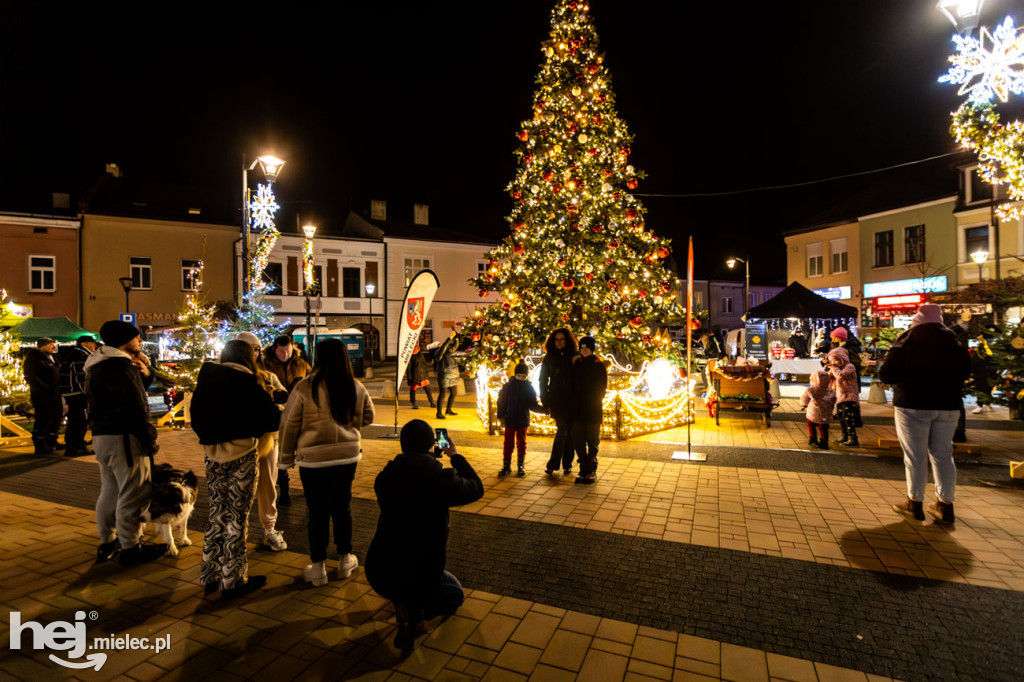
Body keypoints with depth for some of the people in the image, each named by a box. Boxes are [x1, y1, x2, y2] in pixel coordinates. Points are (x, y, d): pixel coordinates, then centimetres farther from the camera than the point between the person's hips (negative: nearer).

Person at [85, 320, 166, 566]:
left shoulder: (99, 365, 16)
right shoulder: (120, 366, -18)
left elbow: (134, 391, 18)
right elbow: (134, 407, -22)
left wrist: (144, 372, 3)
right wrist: (149, 439, -16)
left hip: (102, 435, 11)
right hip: (123, 437, -11)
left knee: (110, 490, 20)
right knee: (133, 493, -2)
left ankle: (107, 542, 31)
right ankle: (130, 548, 7)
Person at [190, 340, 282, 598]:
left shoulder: (206, 380, 6)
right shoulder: (247, 383, -13)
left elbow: (195, 418, 13)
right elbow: (273, 419, -14)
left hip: (212, 455, 6)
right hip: (241, 455, -6)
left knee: (217, 513, 17)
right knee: (237, 517, 4)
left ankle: (210, 575, 27)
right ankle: (233, 579, 14)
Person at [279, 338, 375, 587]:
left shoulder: (305, 388, -12)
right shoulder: (356, 387, -3)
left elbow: (289, 424, -4)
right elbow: (367, 417, 11)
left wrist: (287, 456, 7)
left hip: (314, 457, -3)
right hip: (347, 454, 3)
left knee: (318, 510, 10)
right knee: (343, 505, 17)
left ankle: (318, 567, 23)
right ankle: (345, 558, 30)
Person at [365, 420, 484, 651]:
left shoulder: (385, 476, -6)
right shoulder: (441, 478, -18)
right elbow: (477, 488, 1)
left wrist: (431, 457, 22)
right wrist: (455, 456, 13)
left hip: (377, 574, 4)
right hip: (421, 576, -4)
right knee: (455, 594, 28)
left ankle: (404, 603, 13)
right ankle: (414, 610, -2)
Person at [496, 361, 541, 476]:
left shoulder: (529, 387, 1)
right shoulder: (508, 386, -3)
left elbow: (533, 404, 3)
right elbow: (501, 401, 0)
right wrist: (501, 416, -6)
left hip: (523, 421, 1)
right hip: (510, 420, -1)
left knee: (521, 443, 10)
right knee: (508, 443, 4)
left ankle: (521, 466, 22)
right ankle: (506, 466, 15)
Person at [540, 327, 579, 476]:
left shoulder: (575, 356, 5)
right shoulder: (549, 358, 6)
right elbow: (543, 381, 7)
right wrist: (545, 402, 2)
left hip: (572, 401, 1)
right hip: (557, 401, -1)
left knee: (570, 431, 5)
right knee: (562, 430, -7)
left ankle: (567, 464, 16)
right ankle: (553, 464, 2)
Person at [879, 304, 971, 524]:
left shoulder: (907, 340, -9)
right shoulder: (952, 339, 5)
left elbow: (886, 374, -12)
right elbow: (965, 372, 16)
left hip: (913, 404, -4)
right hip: (948, 405, 5)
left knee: (915, 456, 3)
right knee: (943, 454, 13)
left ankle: (915, 503, 12)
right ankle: (945, 505, 18)